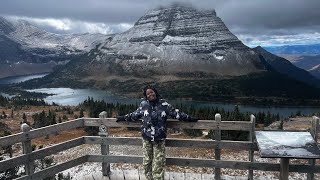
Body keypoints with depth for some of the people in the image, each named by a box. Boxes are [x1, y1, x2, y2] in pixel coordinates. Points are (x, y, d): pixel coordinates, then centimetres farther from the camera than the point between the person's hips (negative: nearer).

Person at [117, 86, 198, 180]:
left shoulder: (163, 104, 0)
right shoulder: (143, 104, 4)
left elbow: (175, 113, 7)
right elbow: (135, 115, 20)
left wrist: (189, 118, 8)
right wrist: (124, 118, 25)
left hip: (159, 139, -2)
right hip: (146, 138, 2)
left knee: (159, 162, -2)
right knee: (147, 162, 7)